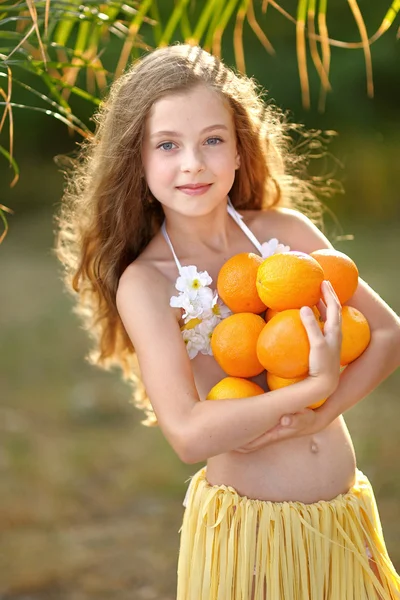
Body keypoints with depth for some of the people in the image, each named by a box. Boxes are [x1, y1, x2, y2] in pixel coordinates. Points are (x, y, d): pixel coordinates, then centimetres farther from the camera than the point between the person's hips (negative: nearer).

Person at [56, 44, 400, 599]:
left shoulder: (287, 230, -2)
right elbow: (188, 434, -22)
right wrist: (316, 384, -22)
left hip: (345, 512, 4)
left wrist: (322, 412, -16)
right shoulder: (144, 282, -12)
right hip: (248, 527, -4)